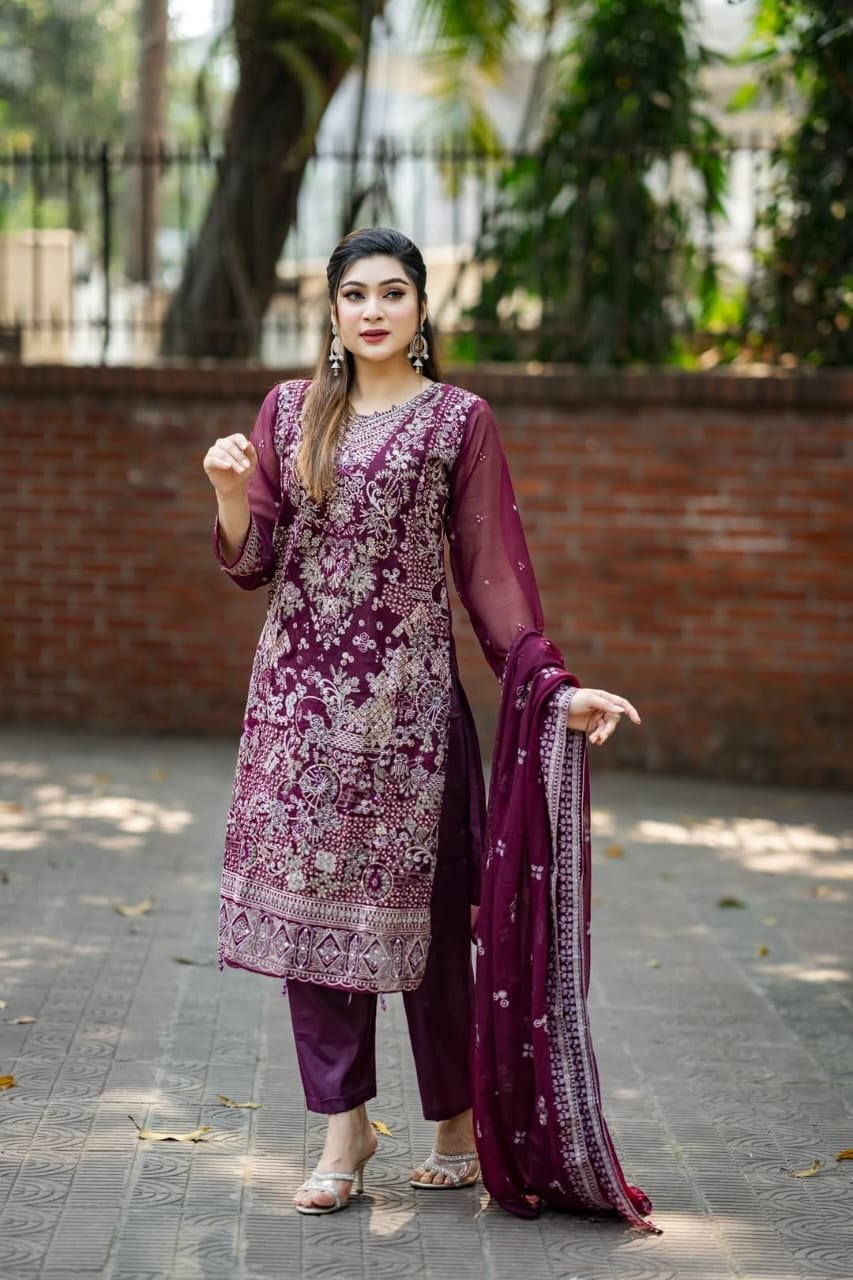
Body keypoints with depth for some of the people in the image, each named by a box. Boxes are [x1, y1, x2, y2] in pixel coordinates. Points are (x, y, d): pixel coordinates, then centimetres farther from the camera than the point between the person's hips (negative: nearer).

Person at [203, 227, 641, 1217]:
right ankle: (343, 1128, 12)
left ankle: (456, 1124, 17)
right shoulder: (289, 411, 9)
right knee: (311, 894, 2)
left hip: (406, 691, -3)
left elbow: (490, 568, 0)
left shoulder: (457, 420, 1)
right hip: (301, 689, 3)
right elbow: (251, 562, 8)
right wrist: (230, 492, -12)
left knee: (419, 903, 0)